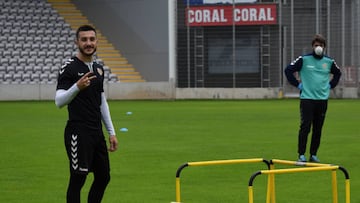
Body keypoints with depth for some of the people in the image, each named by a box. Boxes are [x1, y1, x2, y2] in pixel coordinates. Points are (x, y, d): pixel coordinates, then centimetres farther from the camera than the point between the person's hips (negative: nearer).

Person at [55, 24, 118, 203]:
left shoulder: (99, 69, 14)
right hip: (78, 133, -8)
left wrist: (111, 132, 17)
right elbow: (59, 101, -17)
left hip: (97, 133, 8)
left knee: (103, 177, 11)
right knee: (78, 179, -4)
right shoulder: (69, 68, -8)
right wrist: (77, 86, -32)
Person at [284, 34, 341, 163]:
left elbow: (337, 73, 26)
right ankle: (301, 155, -5)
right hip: (307, 98, -4)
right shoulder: (304, 59, -4)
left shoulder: (329, 61, 7)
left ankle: (313, 154, 15)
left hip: (322, 99, 4)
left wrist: (330, 85, 14)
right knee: (305, 127, -9)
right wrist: (297, 84, -1)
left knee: (318, 129, 6)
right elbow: (288, 70, 1)